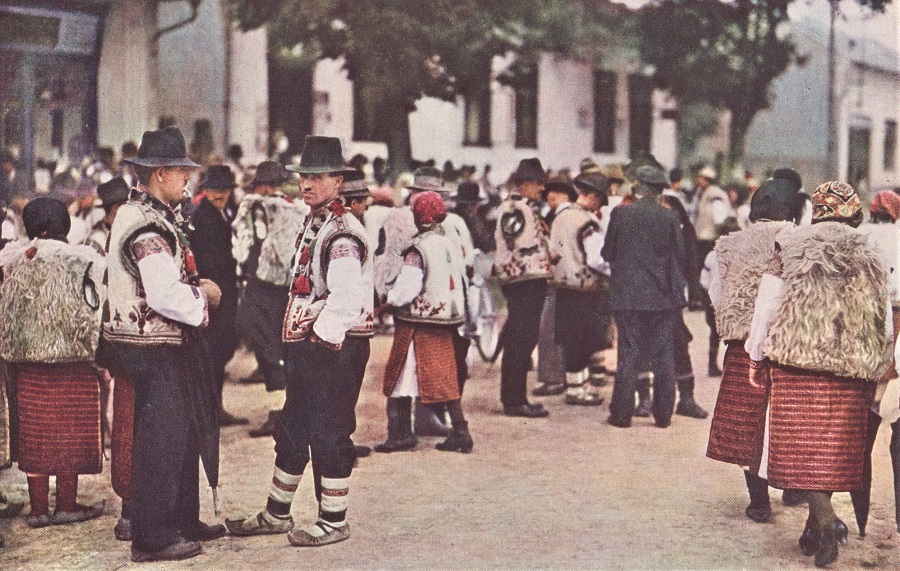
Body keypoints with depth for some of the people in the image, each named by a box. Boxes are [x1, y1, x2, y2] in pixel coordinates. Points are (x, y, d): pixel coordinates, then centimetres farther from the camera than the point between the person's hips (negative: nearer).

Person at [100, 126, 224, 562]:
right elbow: (165, 294, -27)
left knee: (183, 434, 18)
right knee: (161, 437, -4)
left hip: (165, 346, 11)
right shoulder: (149, 227, -21)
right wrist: (202, 296, -10)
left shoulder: (141, 214, 14)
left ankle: (183, 521, 30)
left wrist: (195, 286, 8)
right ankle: (152, 538, 4)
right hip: (154, 350, -11)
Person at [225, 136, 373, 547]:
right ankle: (276, 515, 28)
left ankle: (334, 521, 11)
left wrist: (320, 340, -19)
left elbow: (347, 299, -25)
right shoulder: (313, 226, 14)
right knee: (292, 431, 16)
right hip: (307, 345, 10)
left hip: (334, 348, -10)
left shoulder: (343, 235, -17)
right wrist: (298, 342, 13)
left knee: (329, 435, 0)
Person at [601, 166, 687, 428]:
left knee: (629, 355, 4)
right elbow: (680, 256, 3)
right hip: (663, 297, 1)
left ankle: (622, 414, 6)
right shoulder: (670, 217, -3)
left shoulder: (621, 213, -5)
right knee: (663, 357, 7)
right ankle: (663, 414, 11)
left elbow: (608, 253, 0)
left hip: (628, 295, -1)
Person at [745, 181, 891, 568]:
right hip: (849, 375, 3)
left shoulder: (789, 252, 0)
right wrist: (873, 374, 20)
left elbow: (765, 310, 1)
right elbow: (885, 327, 8)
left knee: (802, 447, 1)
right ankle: (816, 527, 19)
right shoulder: (870, 260, 6)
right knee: (836, 447, 13)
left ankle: (826, 521, -16)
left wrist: (757, 359, 13)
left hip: (795, 366, -2)